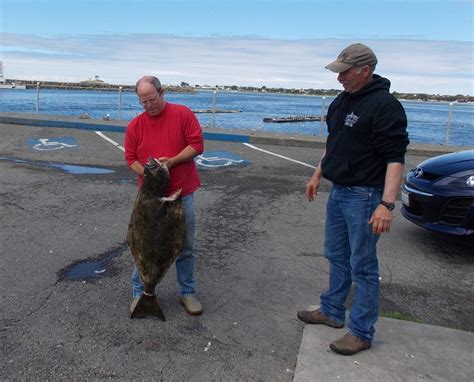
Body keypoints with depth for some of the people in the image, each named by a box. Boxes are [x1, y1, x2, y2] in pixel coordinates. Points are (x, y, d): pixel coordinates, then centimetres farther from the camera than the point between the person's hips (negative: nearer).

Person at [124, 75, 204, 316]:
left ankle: (188, 292, 26)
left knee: (185, 247, 10)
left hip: (182, 194, -1)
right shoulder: (135, 125, 3)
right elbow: (130, 158, 5)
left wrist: (172, 161, -19)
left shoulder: (183, 114, -4)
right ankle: (138, 292, 24)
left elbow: (197, 145, -8)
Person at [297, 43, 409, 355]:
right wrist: (318, 176, 24)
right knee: (337, 257, 19)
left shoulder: (384, 104, -17)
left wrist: (387, 204, -29)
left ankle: (362, 332, 16)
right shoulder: (342, 101, 11)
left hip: (364, 197, -9)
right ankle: (332, 312, 36)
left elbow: (395, 157, -22)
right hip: (338, 192, 9)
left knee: (362, 265, 1)